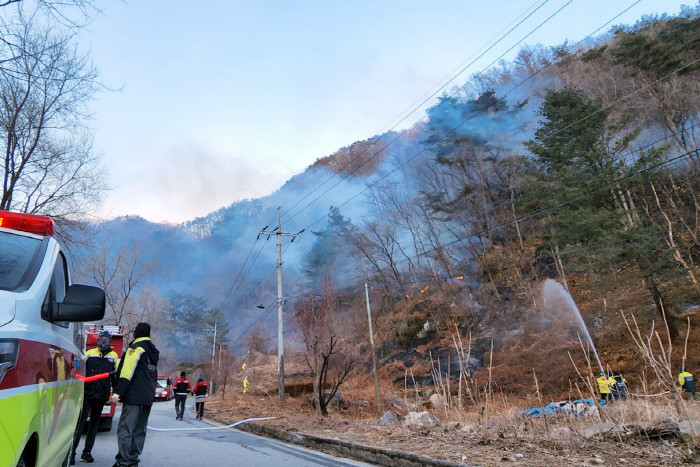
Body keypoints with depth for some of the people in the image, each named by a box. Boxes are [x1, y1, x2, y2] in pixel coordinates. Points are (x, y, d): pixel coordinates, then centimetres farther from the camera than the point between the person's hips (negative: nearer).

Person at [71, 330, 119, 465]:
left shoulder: (114, 355, 11)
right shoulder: (89, 353, 6)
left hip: (101, 395, 2)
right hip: (86, 393, -2)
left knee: (94, 424, 10)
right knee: (80, 422, -7)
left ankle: (87, 452, 19)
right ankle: (72, 452, 0)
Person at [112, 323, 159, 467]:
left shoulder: (136, 348, -8)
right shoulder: (153, 351, 18)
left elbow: (128, 371, -17)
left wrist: (119, 391, -18)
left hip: (134, 396, -8)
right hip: (148, 397, 8)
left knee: (125, 429, -7)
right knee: (140, 430, 13)